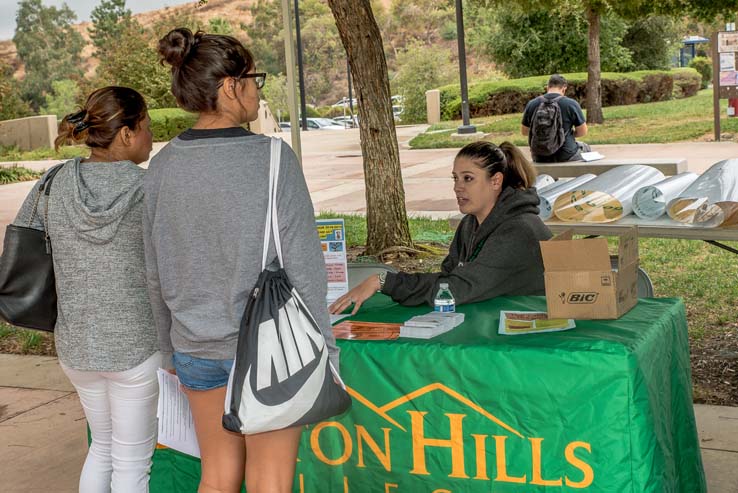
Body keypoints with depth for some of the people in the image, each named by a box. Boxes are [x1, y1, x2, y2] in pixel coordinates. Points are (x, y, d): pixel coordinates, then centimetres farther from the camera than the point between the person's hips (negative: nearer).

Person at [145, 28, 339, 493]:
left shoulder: (163, 166, -2)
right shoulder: (272, 159, -16)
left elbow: (156, 274, 6)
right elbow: (303, 267, -13)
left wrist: (171, 347, 19)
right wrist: (325, 351, -3)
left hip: (197, 350, 5)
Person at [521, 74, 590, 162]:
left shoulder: (531, 104, -4)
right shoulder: (571, 104, -12)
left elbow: (524, 131, 7)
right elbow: (582, 132, -6)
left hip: (539, 158, 3)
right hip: (566, 157, -2)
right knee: (585, 147, 31)